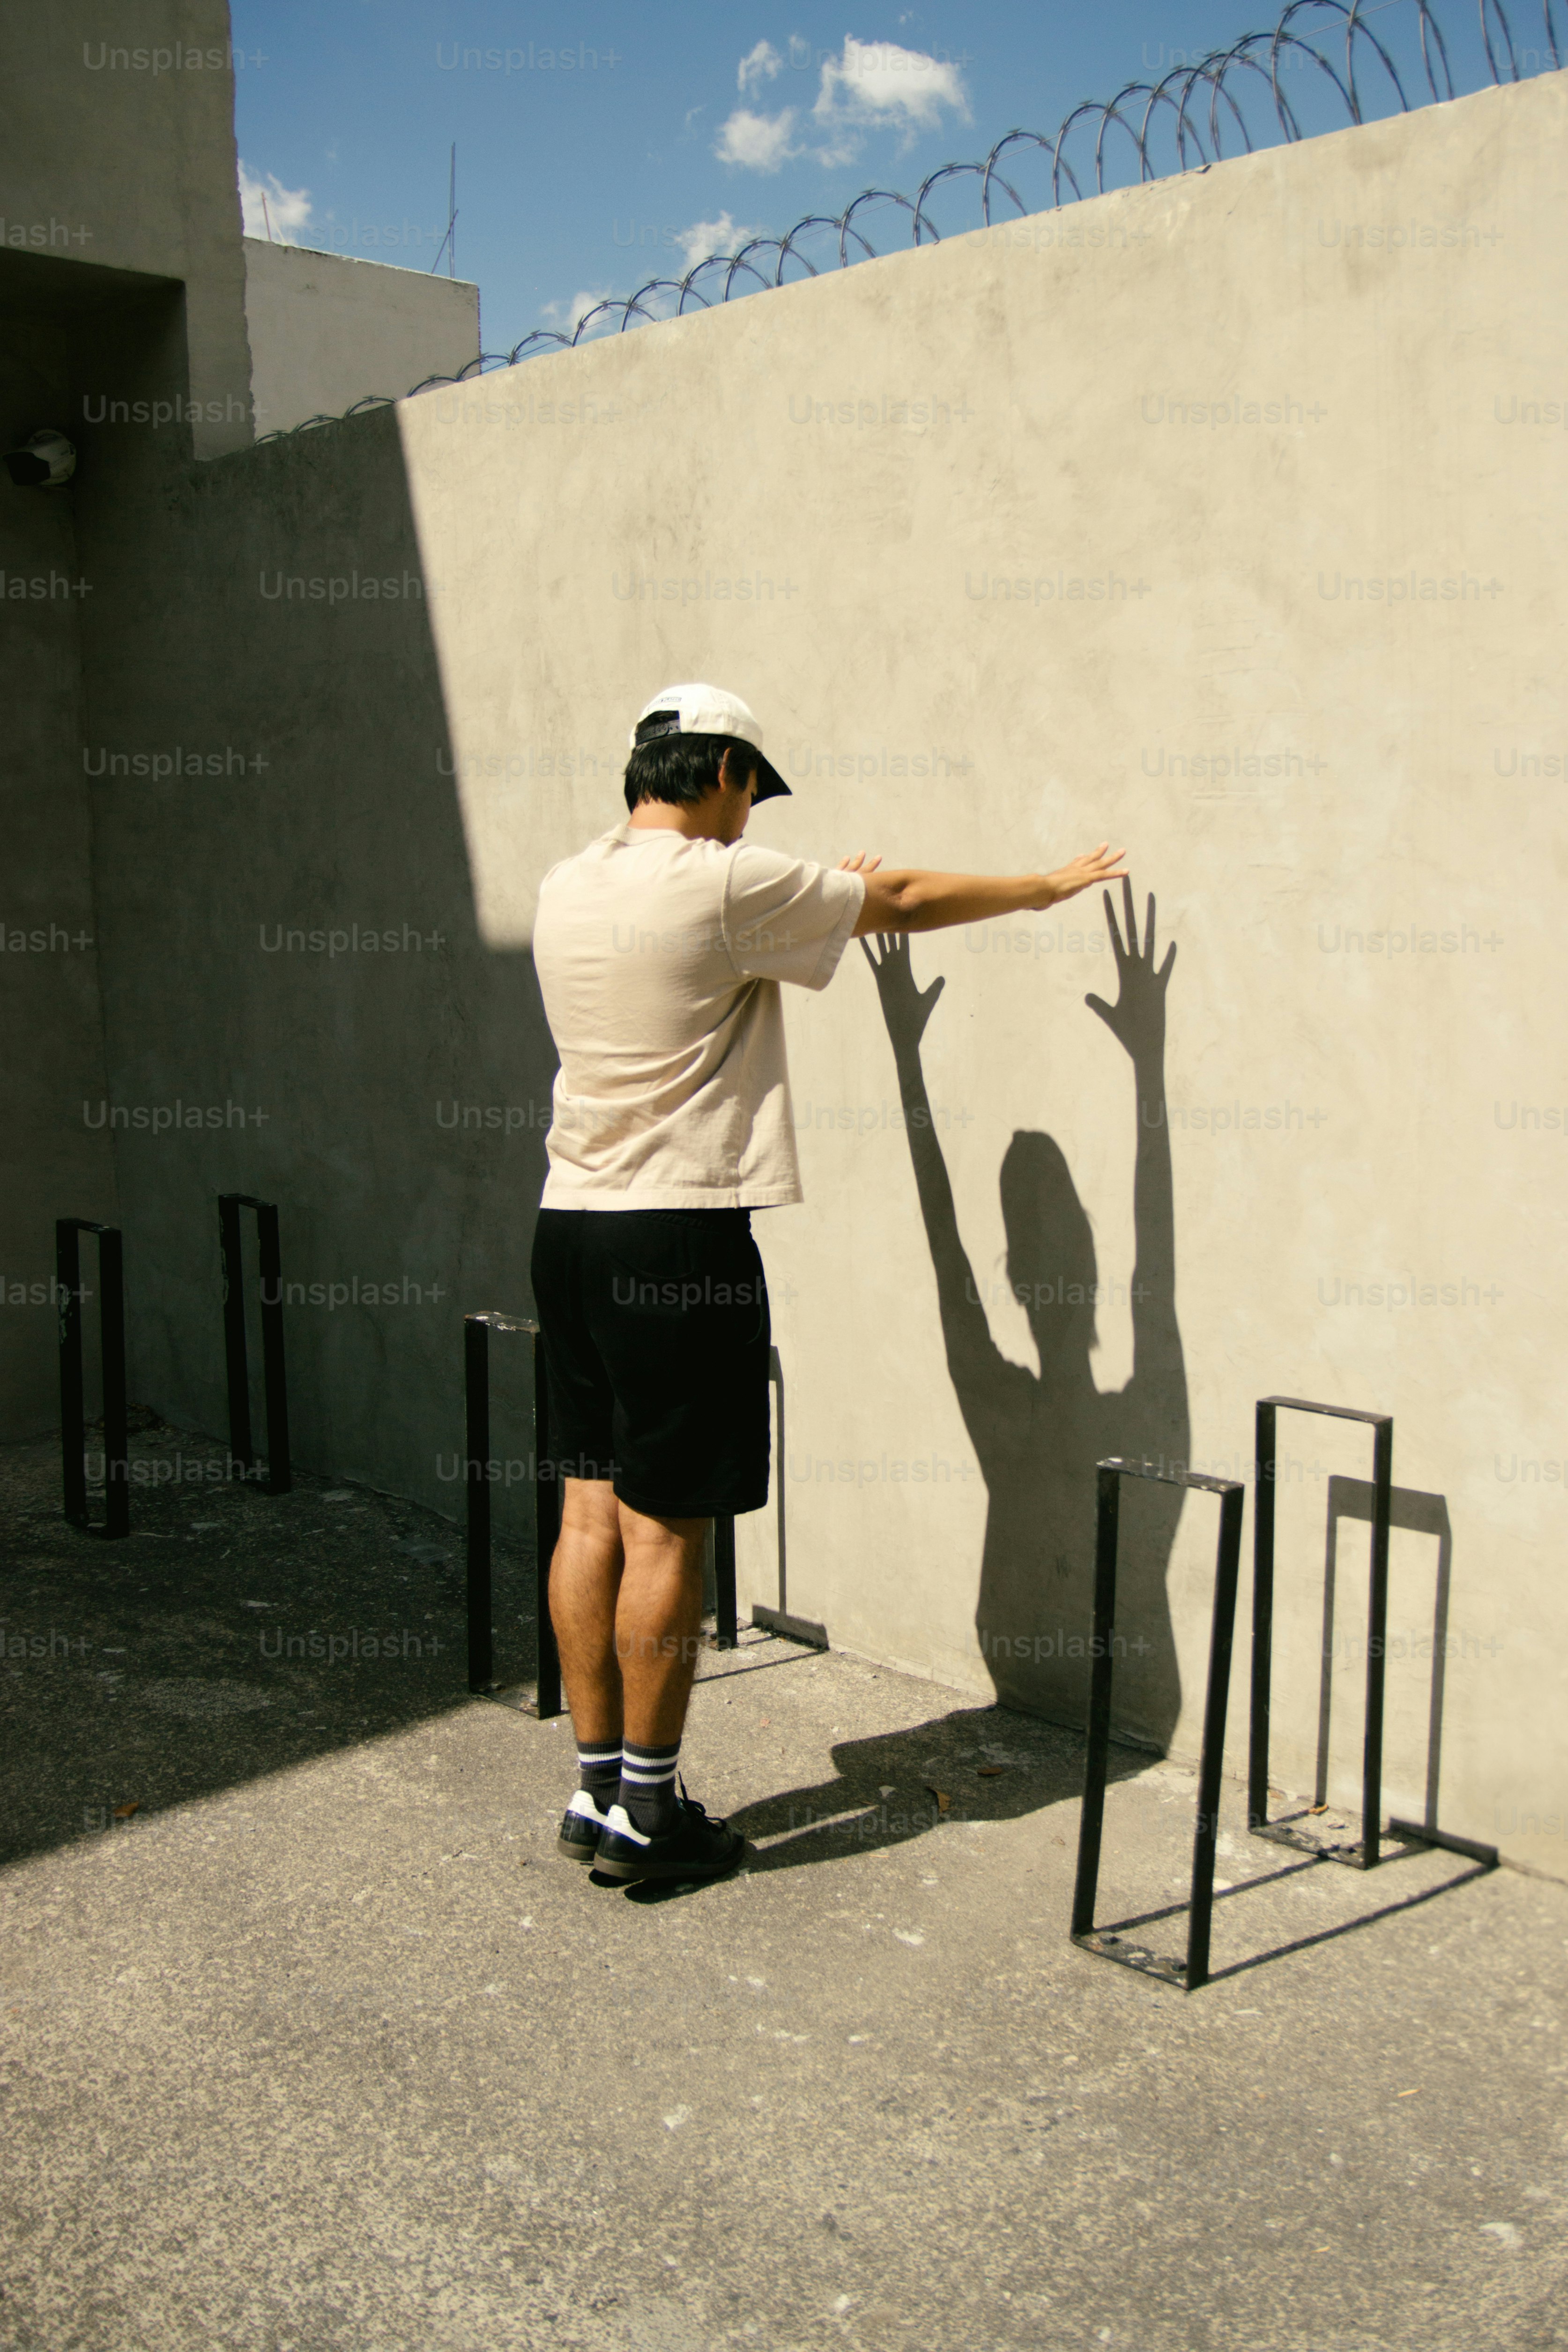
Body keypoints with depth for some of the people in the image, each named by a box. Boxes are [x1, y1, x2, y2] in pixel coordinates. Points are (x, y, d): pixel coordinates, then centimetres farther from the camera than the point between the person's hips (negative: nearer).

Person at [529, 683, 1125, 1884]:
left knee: (592, 1511, 11)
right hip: (678, 1240, -8)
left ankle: (598, 1784, 20)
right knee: (664, 1526, -1)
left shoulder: (567, 889, 11)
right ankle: (648, 1808, 9)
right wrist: (1049, 885, 18)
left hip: (572, 1230, 8)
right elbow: (911, 902, 2)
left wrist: (826, 894, 43)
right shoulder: (725, 885, -10)